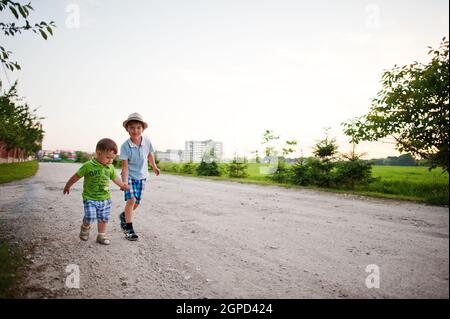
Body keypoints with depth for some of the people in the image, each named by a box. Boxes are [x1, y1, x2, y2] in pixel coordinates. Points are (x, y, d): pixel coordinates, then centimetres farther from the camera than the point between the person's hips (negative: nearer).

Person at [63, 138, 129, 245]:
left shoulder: (110, 168, 0)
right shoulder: (88, 166, -14)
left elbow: (115, 177, 16)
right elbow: (76, 176, -3)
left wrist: (122, 185, 1)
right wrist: (67, 186, 9)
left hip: (105, 199, 4)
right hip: (90, 198, -4)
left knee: (103, 219, 10)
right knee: (90, 217, -14)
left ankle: (101, 236, 27)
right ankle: (85, 228, 19)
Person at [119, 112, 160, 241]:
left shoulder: (147, 141, -12)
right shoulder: (125, 146, -21)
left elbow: (150, 154, 8)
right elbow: (125, 166, -20)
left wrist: (154, 167, 21)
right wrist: (125, 182, -29)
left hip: (141, 176, 4)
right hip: (129, 176, -4)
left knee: (136, 203, 8)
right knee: (131, 199, -19)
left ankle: (124, 215, 39)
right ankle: (129, 228, -6)